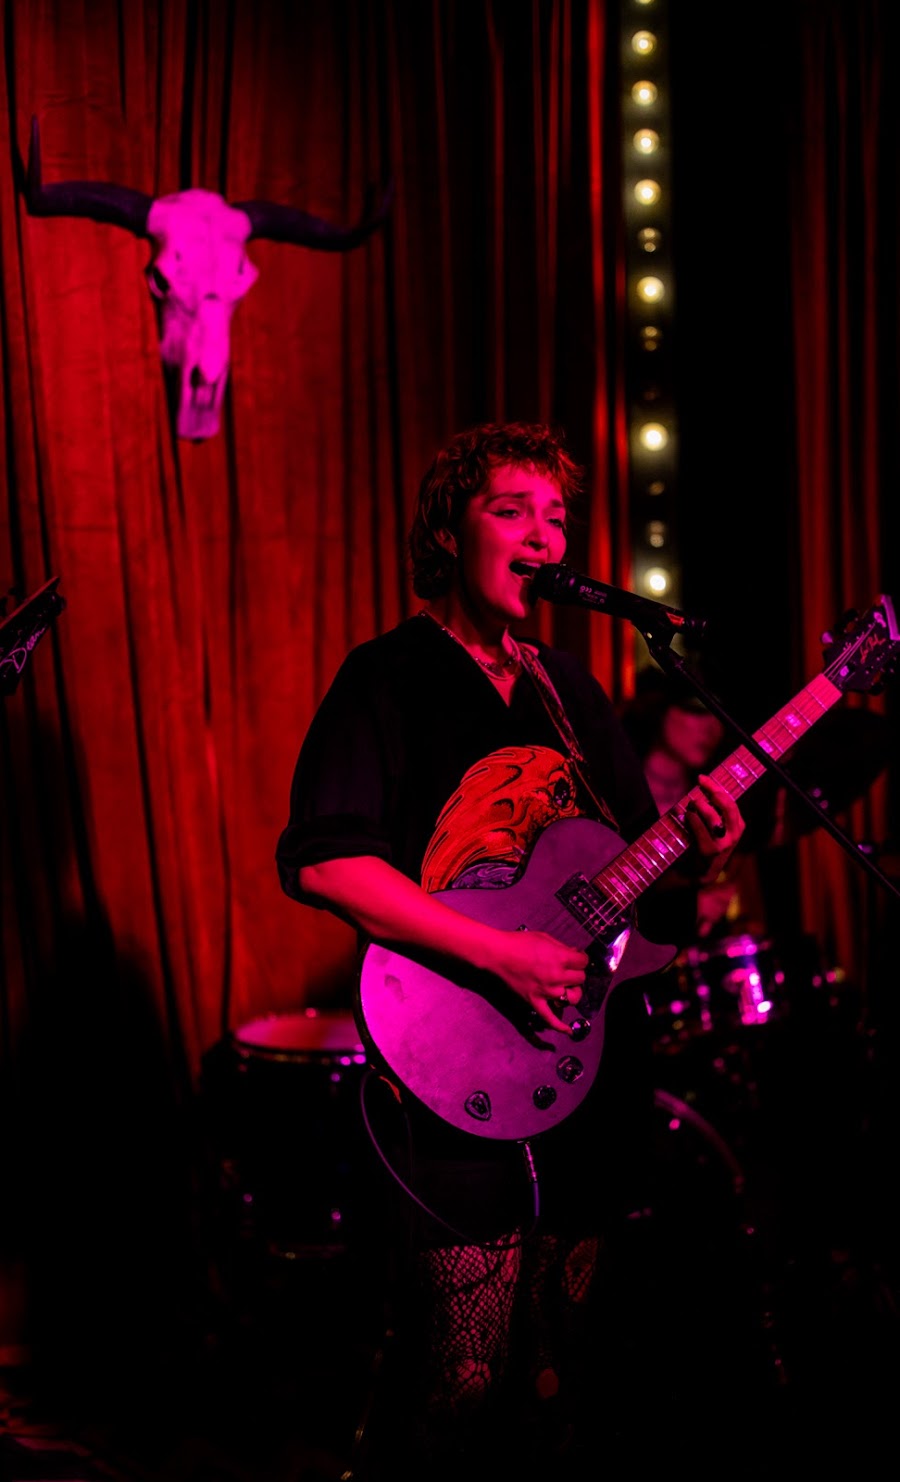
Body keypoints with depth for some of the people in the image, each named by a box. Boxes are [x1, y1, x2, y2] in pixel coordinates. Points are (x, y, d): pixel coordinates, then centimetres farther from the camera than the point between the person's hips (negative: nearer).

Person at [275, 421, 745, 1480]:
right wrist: (498, 954, -22)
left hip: (593, 1062, 7)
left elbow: (625, 848, 21)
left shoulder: (567, 686, 16)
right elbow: (319, 859, -19)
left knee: (552, 1377, 15)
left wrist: (696, 850, -2)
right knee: (462, 1390, -4)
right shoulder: (390, 677, -6)